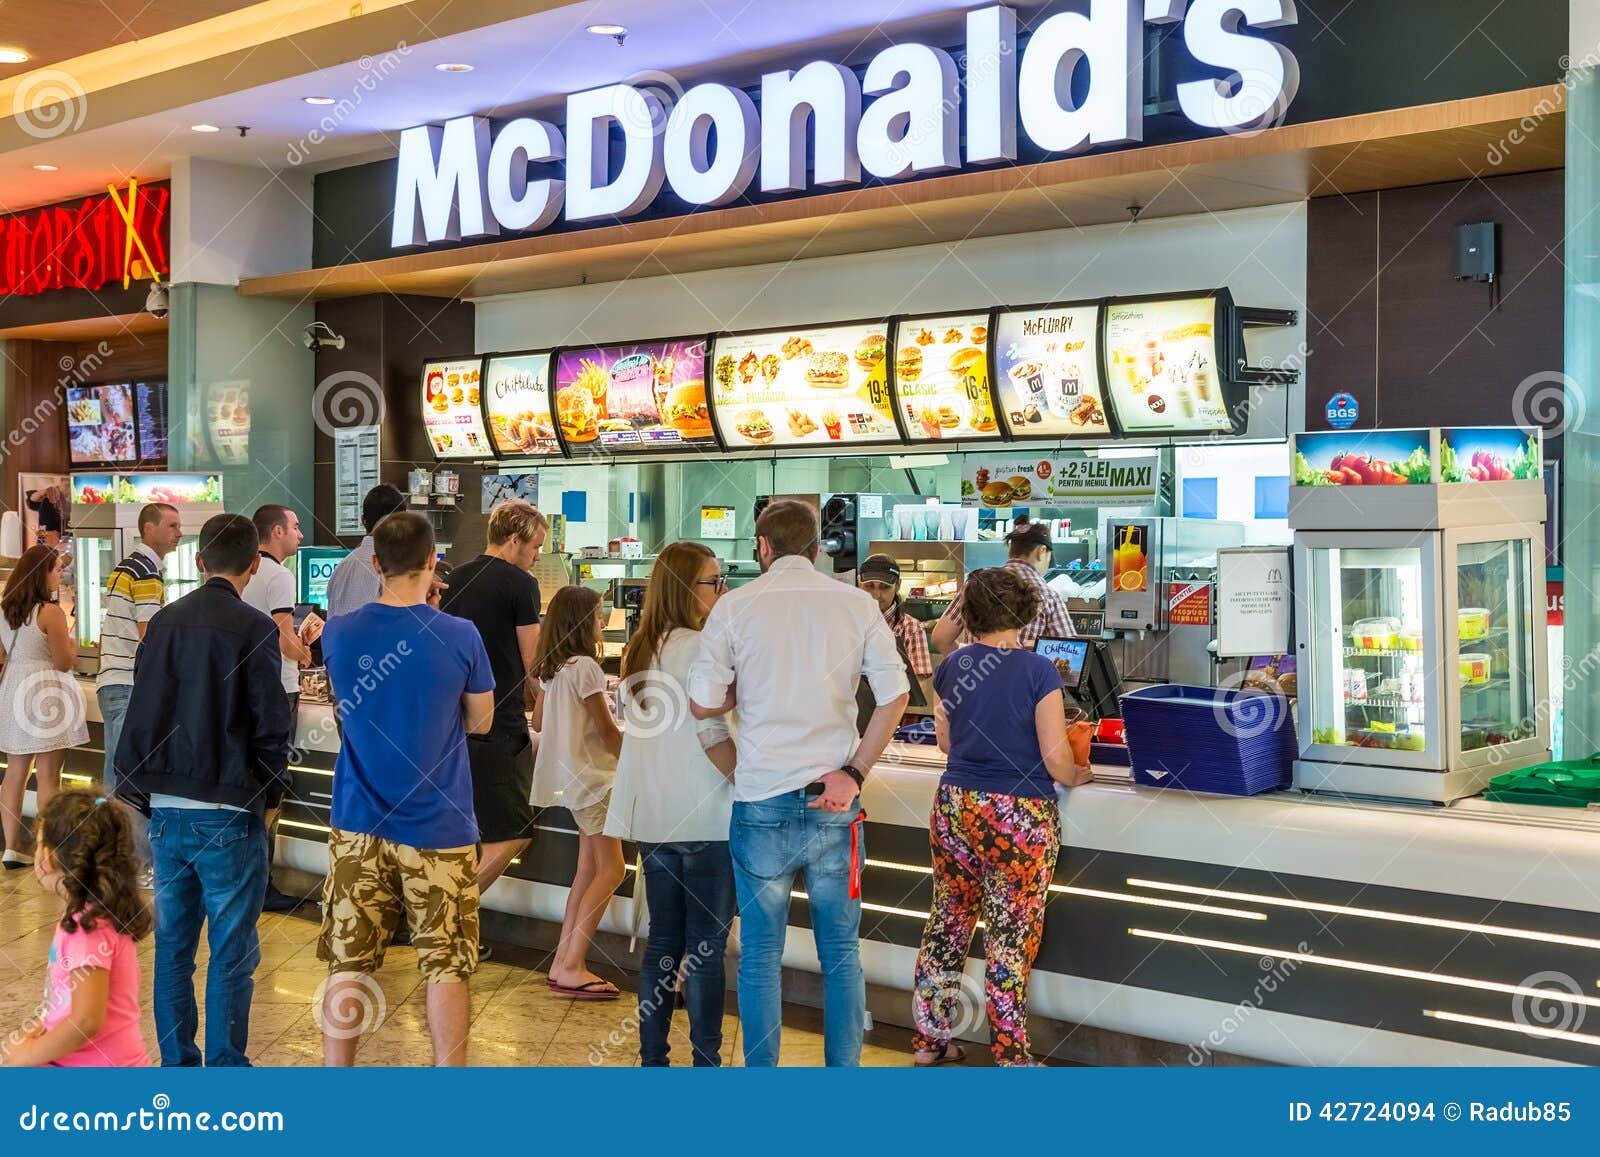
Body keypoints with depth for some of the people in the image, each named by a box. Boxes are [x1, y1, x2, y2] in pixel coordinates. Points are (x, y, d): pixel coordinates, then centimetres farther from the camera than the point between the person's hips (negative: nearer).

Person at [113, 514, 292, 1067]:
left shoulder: (164, 621, 5)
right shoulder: (253, 628, -11)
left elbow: (141, 711, 9)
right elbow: (271, 722, -10)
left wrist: (142, 789, 17)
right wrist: (272, 792, 4)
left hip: (166, 810, 6)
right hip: (228, 813, -6)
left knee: (173, 946, 14)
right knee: (232, 954, 2)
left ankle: (176, 1063, 22)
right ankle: (225, 1067, 5)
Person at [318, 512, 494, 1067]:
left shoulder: (339, 634, -4)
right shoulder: (460, 637, -12)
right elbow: (480, 722, 2)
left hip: (359, 825, 3)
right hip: (439, 828, -3)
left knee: (348, 962, 10)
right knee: (446, 965, 6)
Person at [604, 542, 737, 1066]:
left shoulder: (640, 650, 12)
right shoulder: (697, 648, -14)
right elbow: (714, 737, -19)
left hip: (654, 818, 8)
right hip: (704, 818, -8)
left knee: (662, 942, 13)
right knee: (707, 947, 0)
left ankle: (652, 1058, 18)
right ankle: (706, 1061, 6)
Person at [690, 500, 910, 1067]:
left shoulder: (735, 607, -3)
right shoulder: (857, 604, 1)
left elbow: (703, 705, -2)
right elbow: (894, 695, -5)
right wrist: (852, 772, -3)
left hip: (762, 801, -1)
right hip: (833, 803, 1)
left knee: (760, 952, 9)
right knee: (841, 951, 11)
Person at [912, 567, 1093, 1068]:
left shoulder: (951, 666, 3)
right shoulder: (1037, 671, -12)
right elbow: (1056, 758, -12)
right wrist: (1075, 775, 9)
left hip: (955, 808, 5)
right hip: (1020, 818, -4)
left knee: (948, 923, 16)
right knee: (1011, 941, 3)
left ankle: (930, 1039, 26)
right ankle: (1009, 1055, 10)